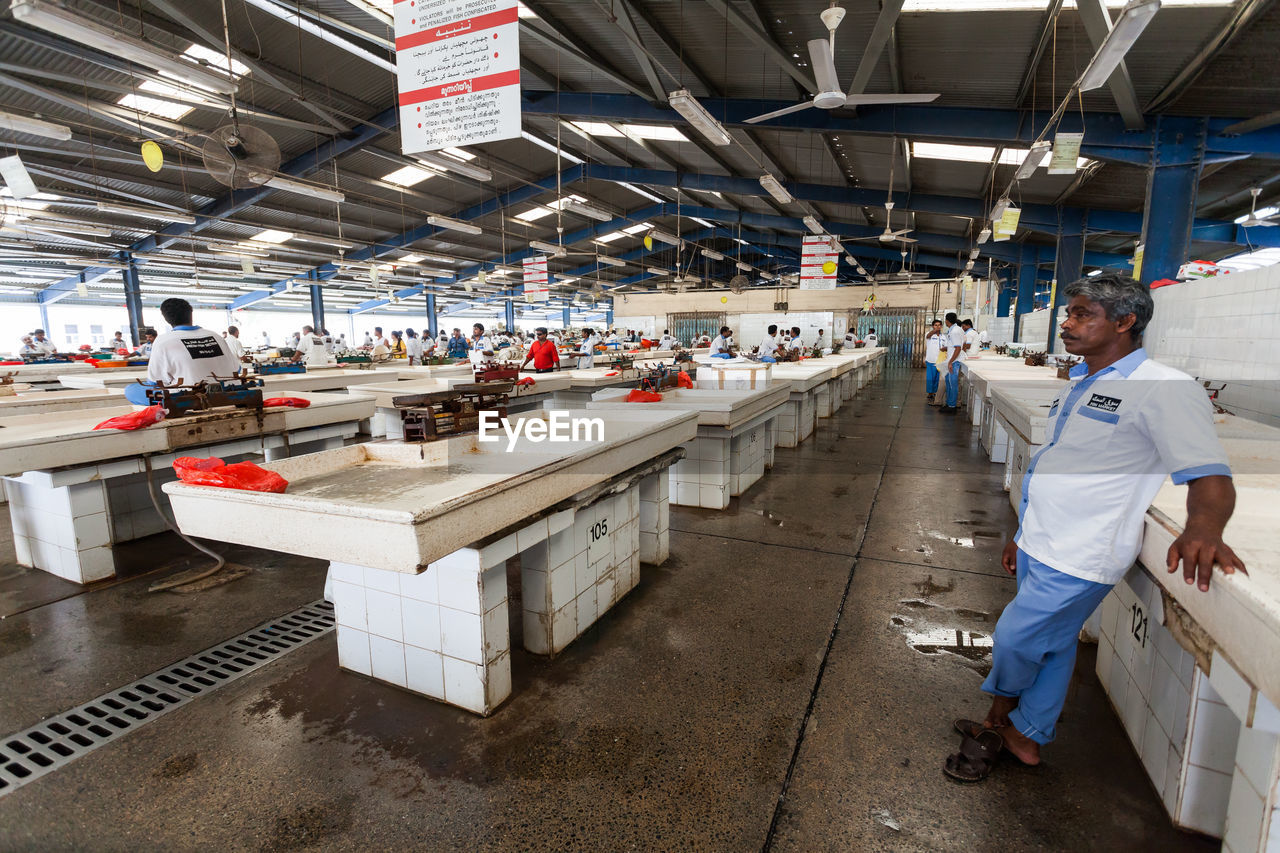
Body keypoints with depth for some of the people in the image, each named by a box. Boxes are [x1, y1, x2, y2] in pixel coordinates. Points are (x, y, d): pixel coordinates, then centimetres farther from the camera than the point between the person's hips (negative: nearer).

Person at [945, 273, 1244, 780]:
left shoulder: (1164, 390, -16)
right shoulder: (1081, 384, 11)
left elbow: (1210, 476, -22)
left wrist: (1203, 528, -44)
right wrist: (1022, 534, 19)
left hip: (1076, 561, -8)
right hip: (1040, 547, 8)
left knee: (1013, 641, 2)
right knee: (1052, 648, 19)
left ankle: (999, 715, 29)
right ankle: (1024, 737, 33)